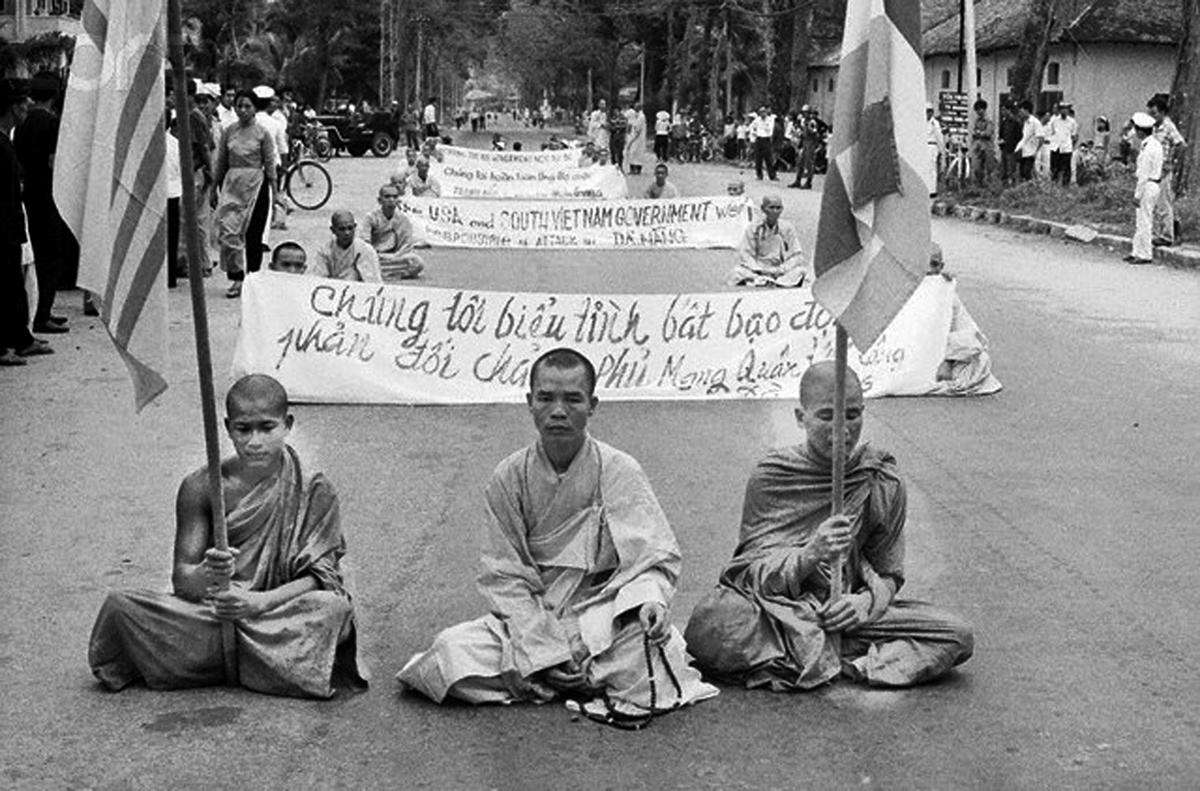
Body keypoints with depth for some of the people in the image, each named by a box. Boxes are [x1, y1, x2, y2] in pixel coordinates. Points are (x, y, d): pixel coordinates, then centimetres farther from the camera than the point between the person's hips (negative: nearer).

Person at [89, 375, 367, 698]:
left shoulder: (314, 492, -5)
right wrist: (206, 575, -30)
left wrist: (259, 602, -26)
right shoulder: (201, 488, -2)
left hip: (281, 615, -1)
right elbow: (181, 577, -5)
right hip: (210, 616, 1)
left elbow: (317, 577, -9)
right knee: (120, 605, -19)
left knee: (335, 608, -33)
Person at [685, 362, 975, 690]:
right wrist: (811, 553, -28)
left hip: (844, 612, 3)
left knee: (959, 637, -17)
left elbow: (888, 574, 6)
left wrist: (867, 601, -18)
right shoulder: (770, 478, -5)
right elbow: (755, 573, -9)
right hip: (774, 610, -3)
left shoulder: (883, 483, 0)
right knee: (709, 627, -35)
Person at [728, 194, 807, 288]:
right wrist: (759, 269, -17)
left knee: (801, 270, -30)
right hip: (759, 272, 0)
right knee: (737, 271, -28)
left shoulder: (788, 228, 3)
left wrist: (781, 269, -14)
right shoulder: (754, 230, 2)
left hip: (782, 272, 0)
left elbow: (797, 256, 0)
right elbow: (744, 254, -2)